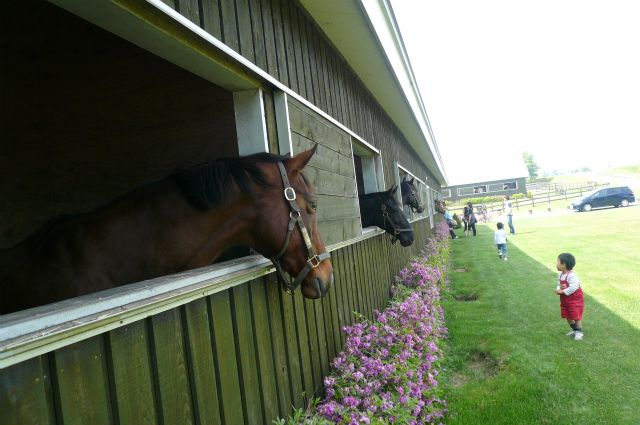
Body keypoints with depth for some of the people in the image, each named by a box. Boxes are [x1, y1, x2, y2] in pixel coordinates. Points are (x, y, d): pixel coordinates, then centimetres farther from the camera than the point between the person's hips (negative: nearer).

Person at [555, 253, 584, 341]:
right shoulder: (560, 276, 4)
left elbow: (573, 287, -30)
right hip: (564, 300, 8)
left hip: (575, 300, -8)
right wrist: (558, 290, -8)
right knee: (567, 316, 15)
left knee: (576, 316, 1)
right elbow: (559, 285, 13)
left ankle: (579, 332, 17)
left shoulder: (572, 276, -25)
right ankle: (574, 329, 34)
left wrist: (562, 291, -25)